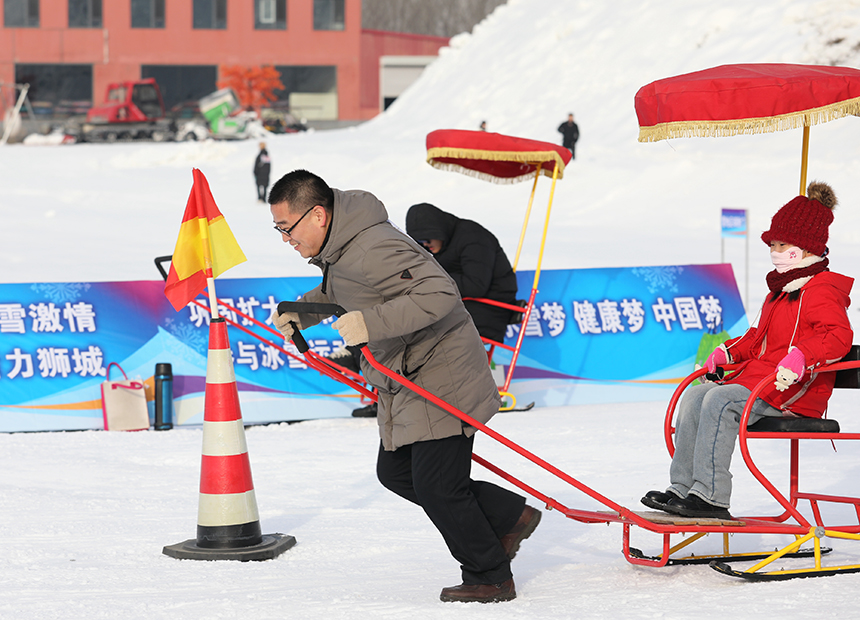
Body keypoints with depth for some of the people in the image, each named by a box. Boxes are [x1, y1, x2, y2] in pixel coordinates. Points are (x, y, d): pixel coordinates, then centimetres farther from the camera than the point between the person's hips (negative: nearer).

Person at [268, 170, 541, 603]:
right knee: (395, 472, 14)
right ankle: (510, 517, 23)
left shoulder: (373, 249, -28)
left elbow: (439, 293, -34)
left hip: (441, 379, -11)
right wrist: (302, 312, 11)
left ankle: (490, 579, 12)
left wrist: (371, 323, -38)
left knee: (436, 486, -7)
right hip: (403, 382, 11)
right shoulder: (337, 248, 5)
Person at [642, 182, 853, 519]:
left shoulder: (821, 291, -9)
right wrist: (727, 352, 22)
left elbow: (839, 337, -25)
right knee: (695, 396, -4)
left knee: (721, 401, -29)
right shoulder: (781, 291, 23)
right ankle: (682, 489, -8)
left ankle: (710, 497, -31)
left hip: (793, 392, -10)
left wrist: (800, 357, -39)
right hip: (757, 376, 10)